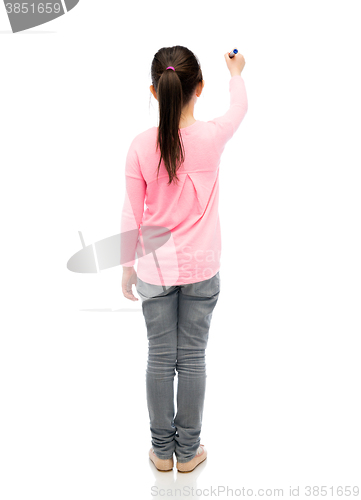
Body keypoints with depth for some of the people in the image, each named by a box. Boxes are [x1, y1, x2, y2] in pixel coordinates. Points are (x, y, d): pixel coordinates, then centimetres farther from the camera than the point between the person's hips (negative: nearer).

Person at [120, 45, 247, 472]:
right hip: (201, 269, 0)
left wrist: (127, 266, 8)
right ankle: (188, 451, 28)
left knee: (160, 359, 13)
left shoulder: (141, 146, -11)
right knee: (192, 360, 12)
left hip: (155, 269, 1)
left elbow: (132, 215, -5)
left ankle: (162, 450, 29)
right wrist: (236, 73, 32)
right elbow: (239, 109, 12)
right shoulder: (212, 138, -12)